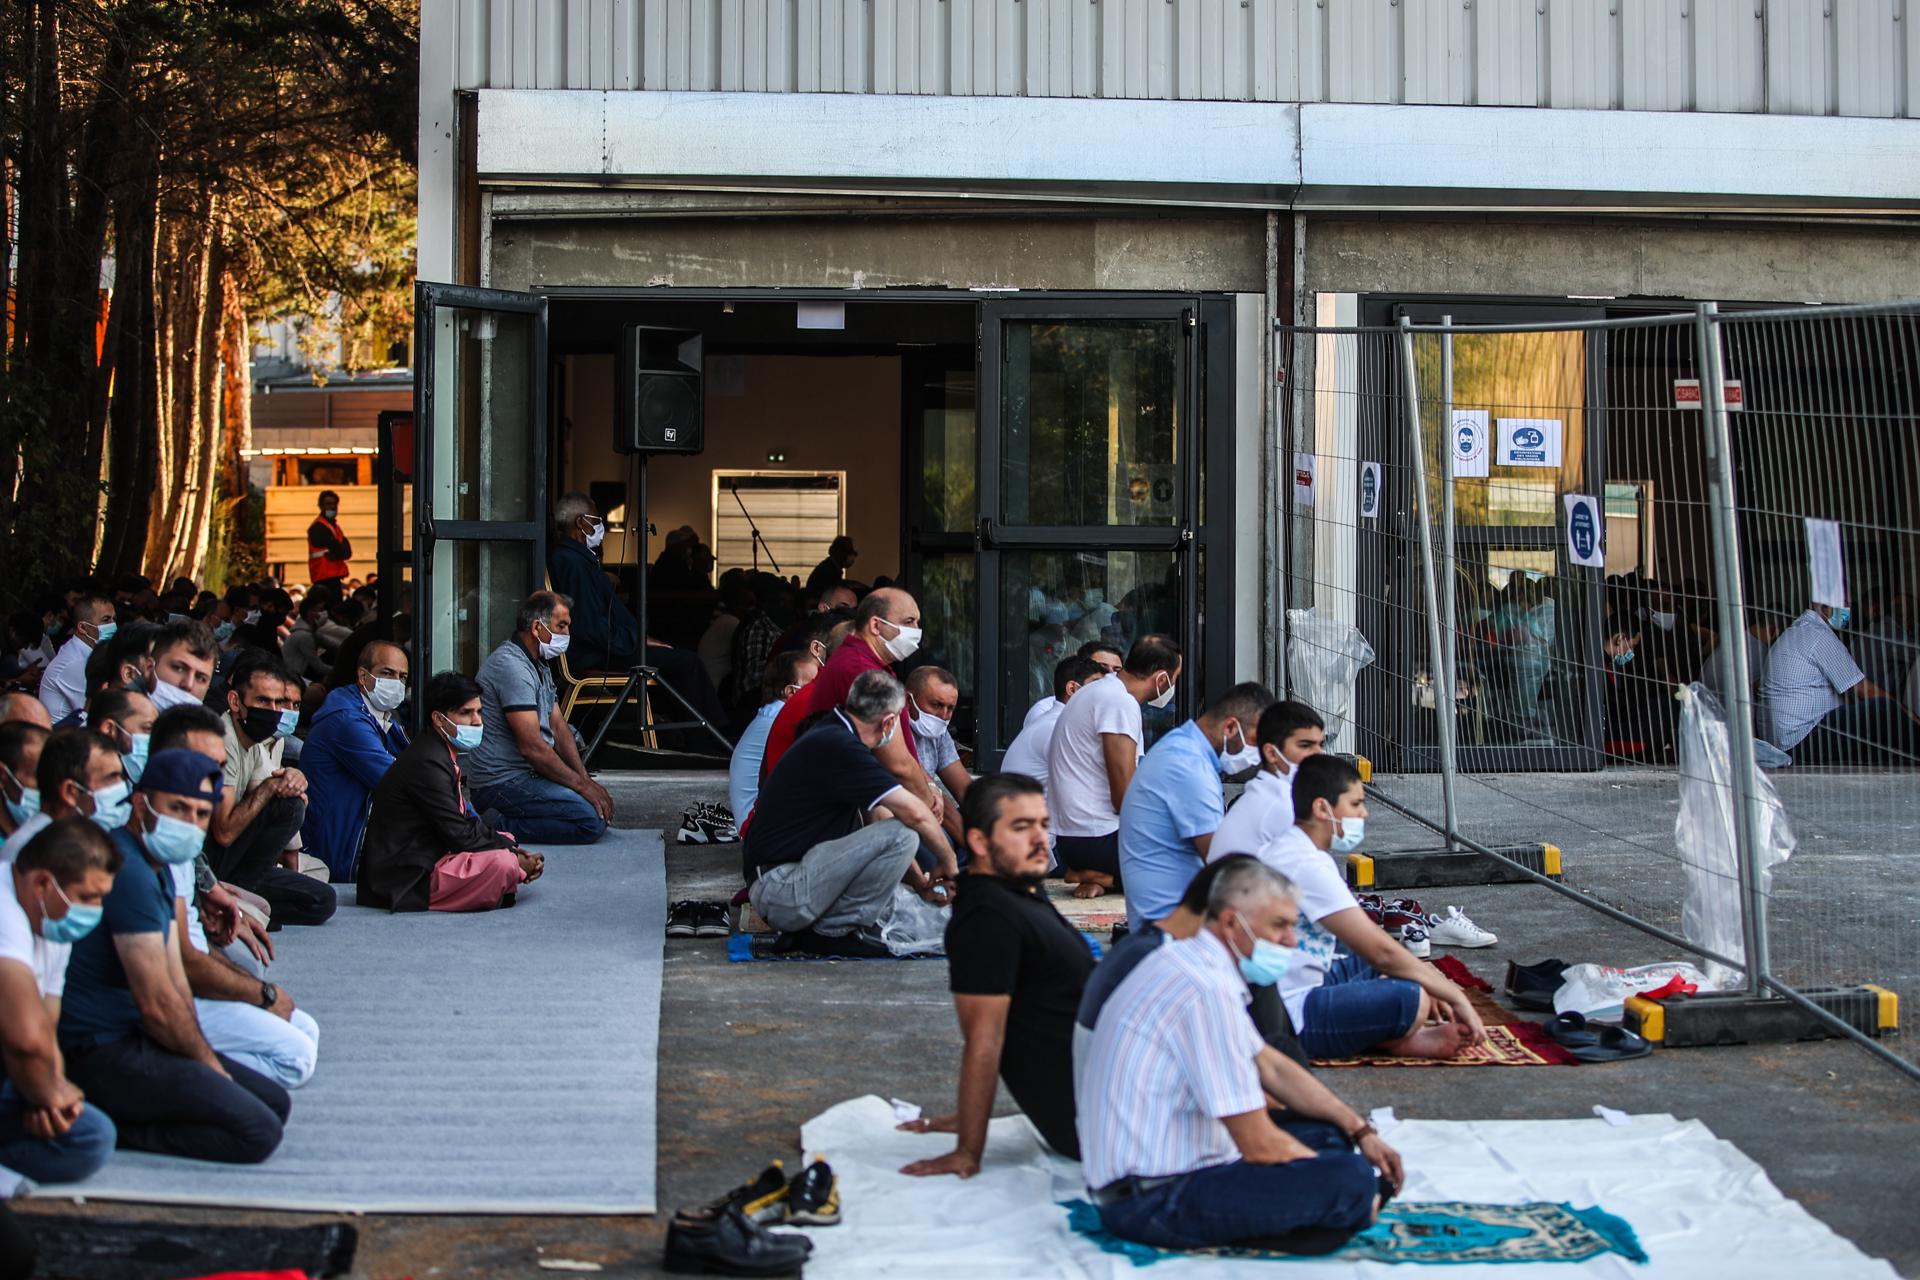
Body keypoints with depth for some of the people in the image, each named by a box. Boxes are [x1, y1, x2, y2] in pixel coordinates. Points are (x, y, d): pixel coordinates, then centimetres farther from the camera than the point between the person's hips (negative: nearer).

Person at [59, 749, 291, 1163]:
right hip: (103, 1051, -11)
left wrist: (206, 1058, 3)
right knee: (257, 1132, -17)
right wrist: (209, 1064, -5)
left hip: (132, 1037, 11)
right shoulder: (128, 871, -20)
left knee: (276, 1102, 12)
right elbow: (158, 1003, -19)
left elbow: (175, 978, 14)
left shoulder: (157, 868, 14)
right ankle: (110, 1126, -10)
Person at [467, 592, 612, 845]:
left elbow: (558, 727, 15)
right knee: (593, 820, -20)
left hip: (528, 773, 11)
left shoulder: (539, 666, 16)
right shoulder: (511, 665, -18)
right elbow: (531, 746, -22)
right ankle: (502, 828, -13)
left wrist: (585, 779, 1)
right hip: (502, 783, -11)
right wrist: (581, 785, -15)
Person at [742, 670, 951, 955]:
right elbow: (914, 813, -20)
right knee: (902, 834, -20)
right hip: (779, 888, -11)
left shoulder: (835, 737, 15)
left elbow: (878, 816, 19)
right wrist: (948, 859, -3)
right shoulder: (838, 747, -18)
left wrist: (920, 883, 14)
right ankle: (832, 931, -8)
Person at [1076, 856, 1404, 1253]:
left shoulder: (1193, 963, 11)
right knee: (1352, 1180, -24)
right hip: (1154, 1202, -11)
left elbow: (1271, 1066, 22)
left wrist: (1359, 1131, 14)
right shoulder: (1207, 992, -22)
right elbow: (1260, 1145, -21)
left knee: (1325, 1132, 17)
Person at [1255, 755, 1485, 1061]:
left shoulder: (1287, 849, 14)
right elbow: (1380, 951, -20)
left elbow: (1367, 938, 19)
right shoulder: (1308, 865, -19)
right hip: (1288, 1019, -12)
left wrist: (1434, 983, 13)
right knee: (1411, 1001, -29)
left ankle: (1402, 1036, -4)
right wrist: (1455, 996, -10)